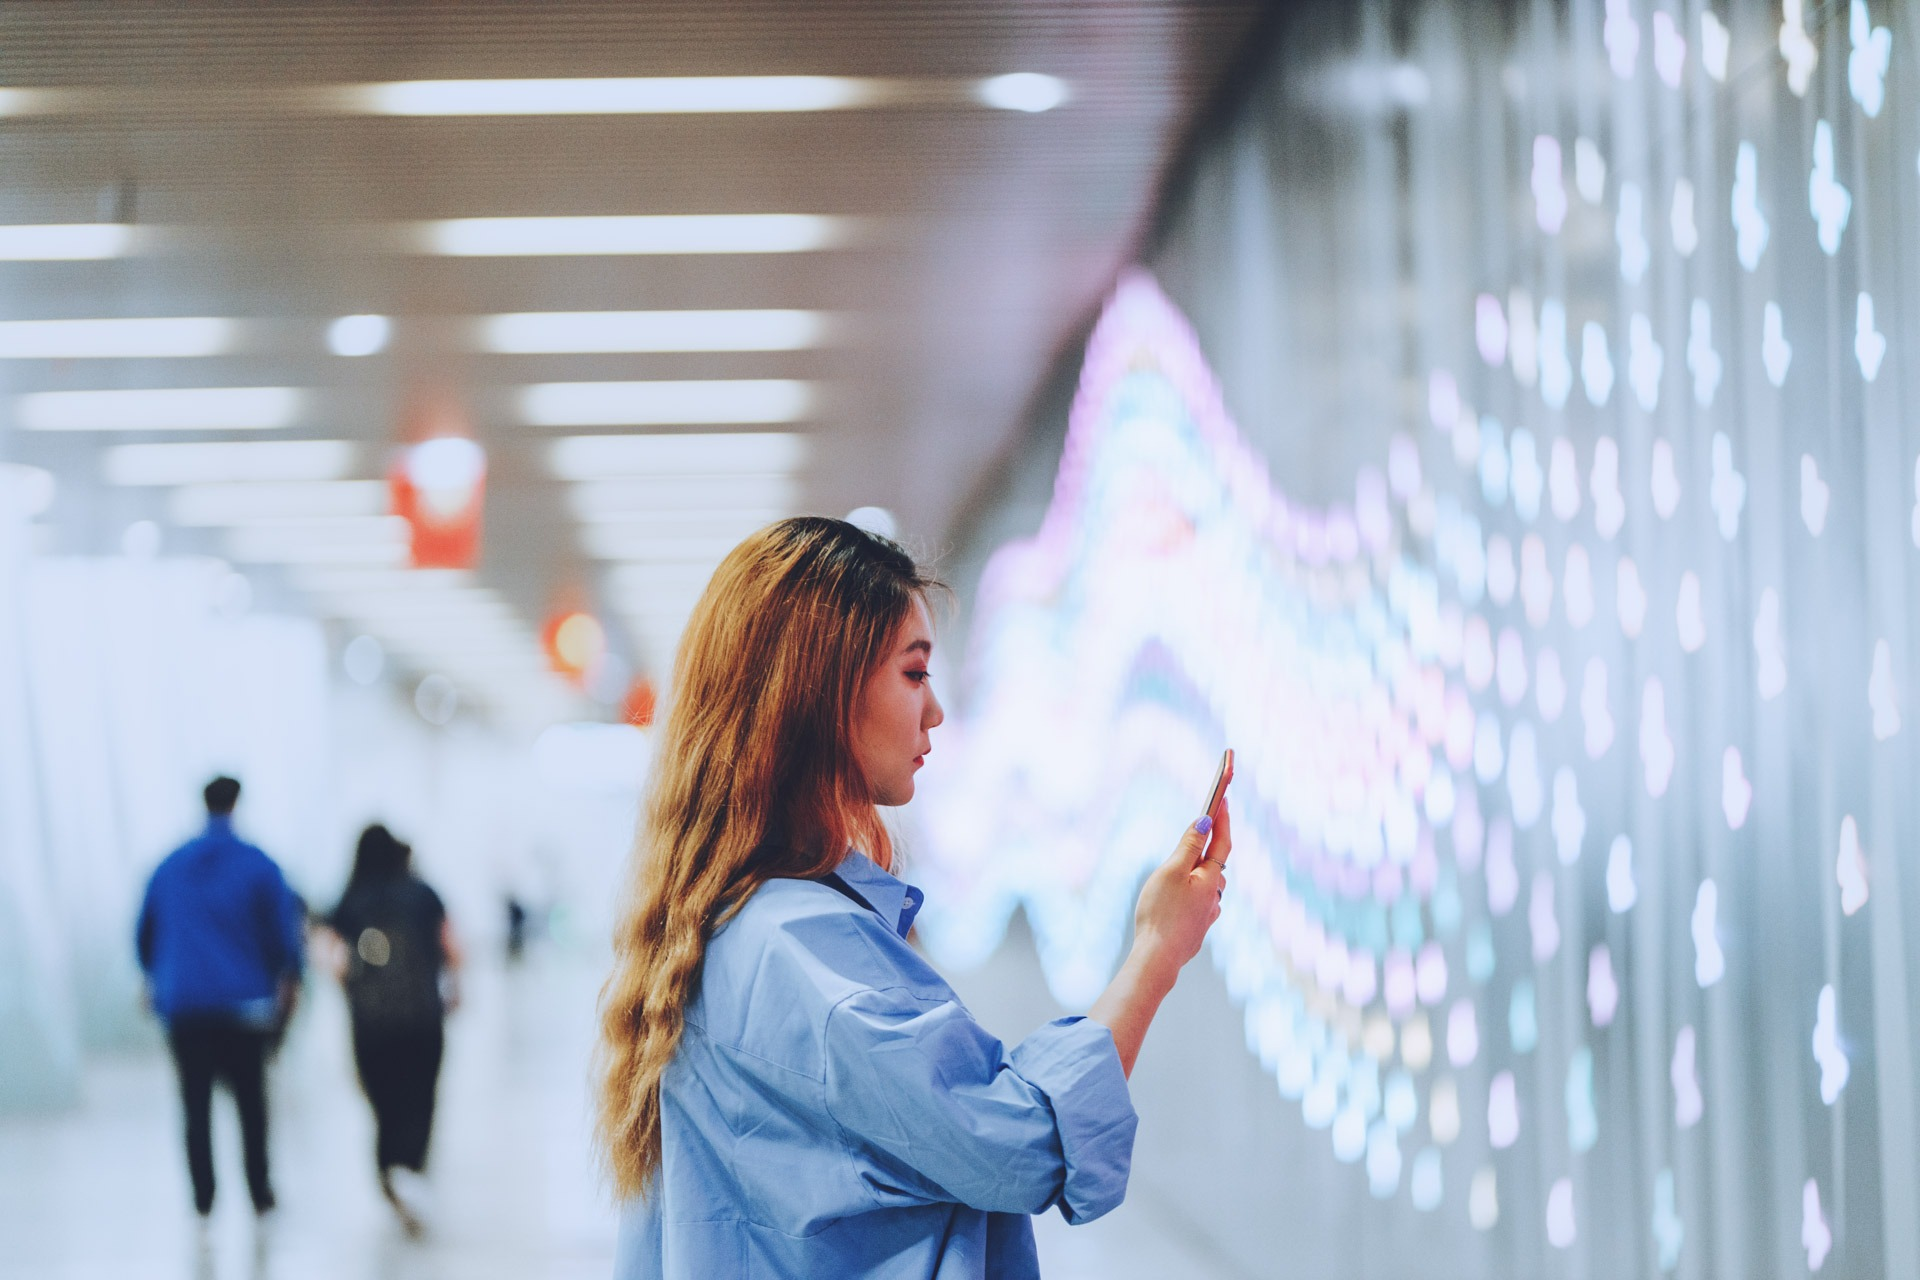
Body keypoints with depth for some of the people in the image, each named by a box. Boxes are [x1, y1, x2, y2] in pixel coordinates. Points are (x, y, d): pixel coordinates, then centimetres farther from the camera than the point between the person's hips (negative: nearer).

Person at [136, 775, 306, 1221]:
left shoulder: (169, 867, 6)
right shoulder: (257, 866, -4)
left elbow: (144, 934, 14)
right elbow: (286, 933, -4)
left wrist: (155, 980, 30)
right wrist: (289, 980, 13)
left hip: (182, 1005, 2)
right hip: (243, 1003, -2)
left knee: (196, 1104, 4)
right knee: (250, 1100, 9)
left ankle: (203, 1198, 1)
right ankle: (259, 1192, 12)